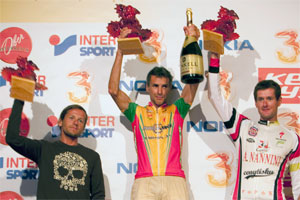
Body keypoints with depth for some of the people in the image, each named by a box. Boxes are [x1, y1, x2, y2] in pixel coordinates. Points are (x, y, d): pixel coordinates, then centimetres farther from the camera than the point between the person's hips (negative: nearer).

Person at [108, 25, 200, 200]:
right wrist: (120, 51, 7)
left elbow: (194, 82, 10)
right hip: (144, 181, 0)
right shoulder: (137, 112, 19)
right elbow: (114, 90, 9)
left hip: (174, 180, 0)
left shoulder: (177, 110, 19)